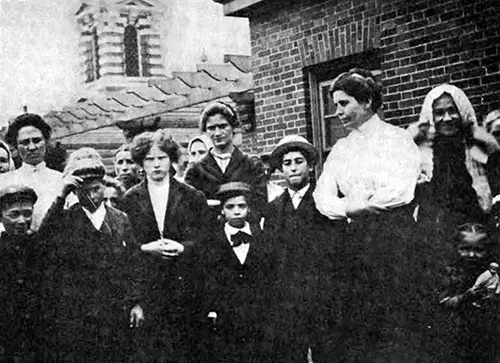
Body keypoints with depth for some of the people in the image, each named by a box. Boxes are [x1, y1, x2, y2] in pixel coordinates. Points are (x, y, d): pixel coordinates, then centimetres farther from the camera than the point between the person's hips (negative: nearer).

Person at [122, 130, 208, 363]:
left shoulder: (193, 198, 6)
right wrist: (145, 248, -13)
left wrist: (182, 247, -14)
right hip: (144, 288, 0)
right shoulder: (130, 200, 7)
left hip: (183, 289, 0)